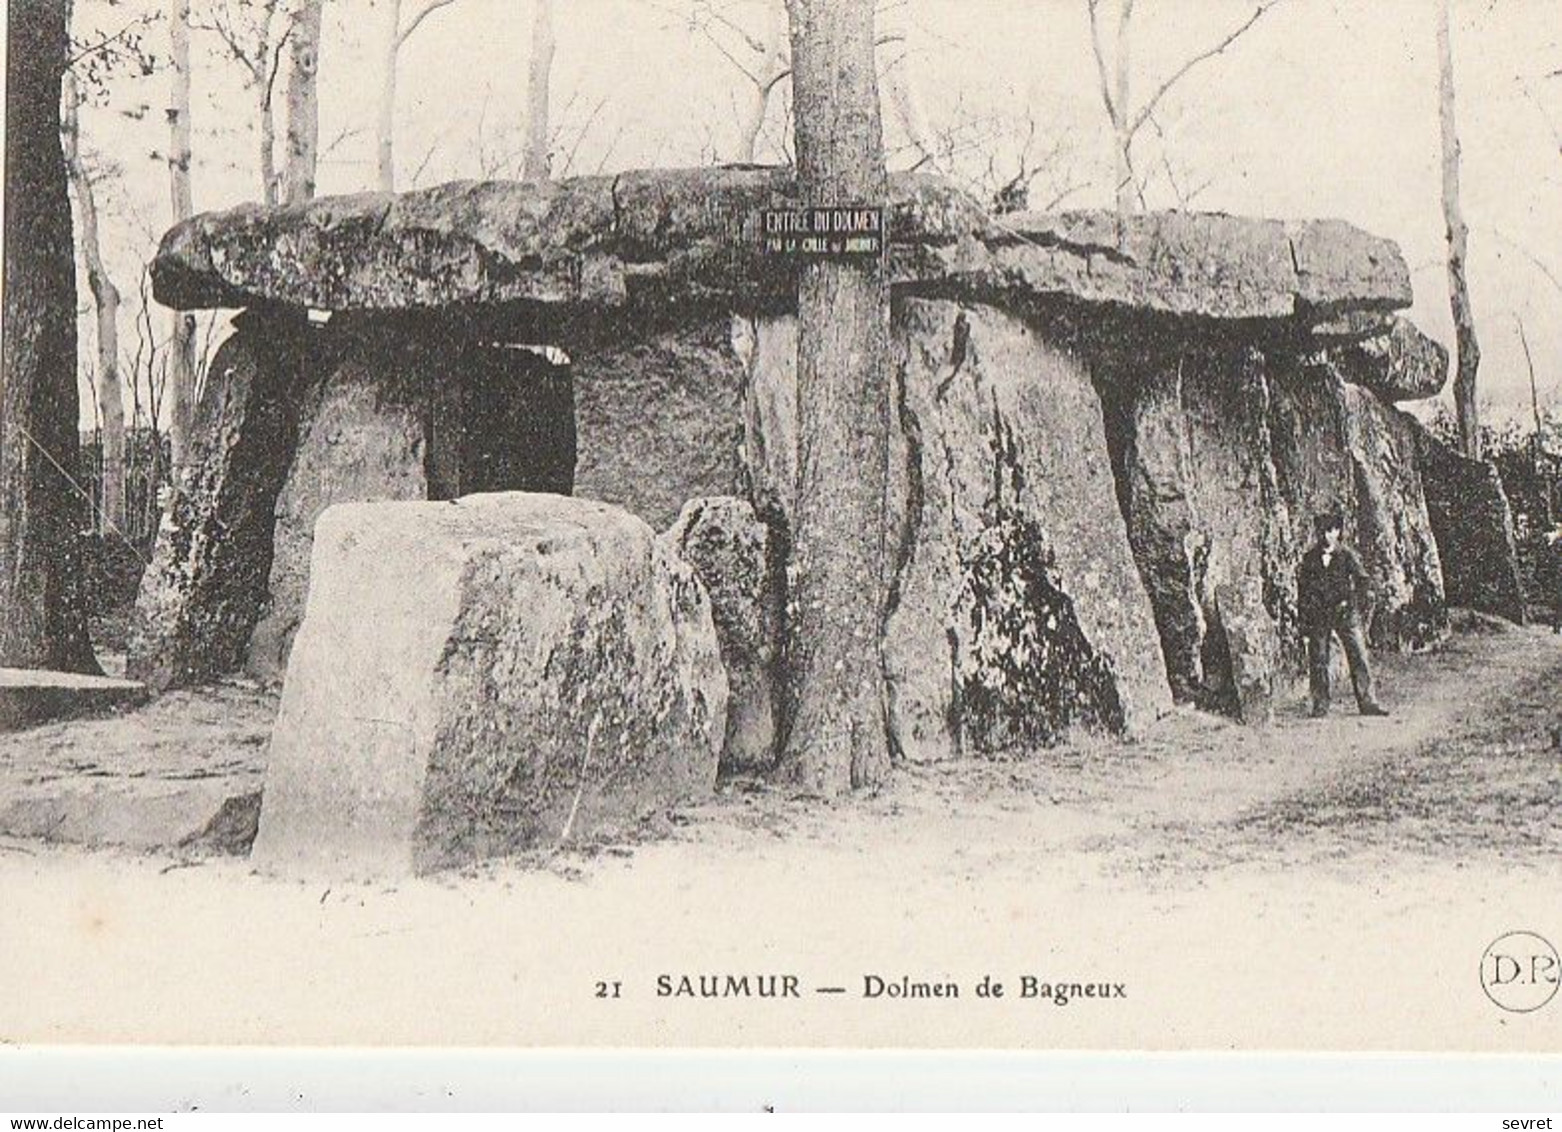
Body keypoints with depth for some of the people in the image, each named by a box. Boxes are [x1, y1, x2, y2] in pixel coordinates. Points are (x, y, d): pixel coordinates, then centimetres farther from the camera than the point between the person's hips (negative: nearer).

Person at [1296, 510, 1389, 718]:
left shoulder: (1347, 556, 4)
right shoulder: (1309, 558, 9)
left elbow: (1361, 582, 4)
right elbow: (1302, 590, 11)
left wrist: (1352, 603, -6)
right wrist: (1303, 620, 7)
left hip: (1344, 613, -1)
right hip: (1318, 616, 2)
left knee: (1359, 657, -6)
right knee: (1318, 660, 1)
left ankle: (1367, 703, -2)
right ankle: (1320, 706, 7)